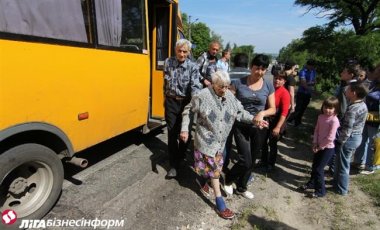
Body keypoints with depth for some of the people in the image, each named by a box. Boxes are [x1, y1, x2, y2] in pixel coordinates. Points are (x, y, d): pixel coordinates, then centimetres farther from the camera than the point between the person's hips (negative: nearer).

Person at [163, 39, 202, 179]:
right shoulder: (168, 62, 1)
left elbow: (195, 86, -20)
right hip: (171, 102, 2)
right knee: (172, 133, 1)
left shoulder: (193, 67, -8)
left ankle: (180, 158, 34)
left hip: (185, 103, -1)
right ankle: (173, 165, 9)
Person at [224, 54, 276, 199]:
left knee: (252, 161, 14)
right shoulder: (238, 83, -7)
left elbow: (273, 109, 1)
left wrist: (262, 113, -19)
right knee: (245, 161, -9)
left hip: (259, 128, 3)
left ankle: (241, 188, 38)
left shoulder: (268, 85, -1)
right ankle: (228, 179, 23)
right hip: (241, 126, -3)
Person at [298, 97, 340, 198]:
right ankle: (311, 183, 39)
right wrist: (315, 143, -4)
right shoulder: (321, 117, 1)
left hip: (328, 148, -7)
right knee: (314, 166, 19)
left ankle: (321, 191, 14)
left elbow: (330, 138, -22)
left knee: (319, 169, -2)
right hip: (319, 146, 7)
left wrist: (320, 146, -14)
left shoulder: (334, 120, -21)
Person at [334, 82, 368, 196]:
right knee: (344, 162, 24)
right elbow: (357, 124, 12)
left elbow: (347, 130, -26)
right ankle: (337, 180, 41)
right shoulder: (363, 105, 3)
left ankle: (341, 189, 23)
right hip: (357, 137, 9)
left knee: (343, 165, 8)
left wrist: (339, 141, -14)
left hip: (349, 139, -9)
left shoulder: (352, 109, -26)